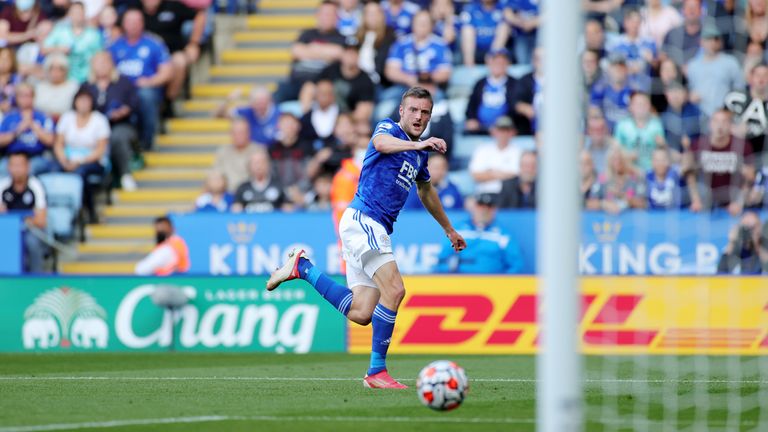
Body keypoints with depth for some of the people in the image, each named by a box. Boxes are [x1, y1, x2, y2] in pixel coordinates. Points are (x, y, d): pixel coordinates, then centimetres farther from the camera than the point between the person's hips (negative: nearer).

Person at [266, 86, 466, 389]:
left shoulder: (419, 153, 20)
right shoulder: (388, 129, -5)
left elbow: (426, 191, 39)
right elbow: (381, 142, -32)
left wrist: (449, 230, 46)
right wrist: (417, 145, -51)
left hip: (375, 229, 9)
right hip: (362, 219, -9)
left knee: (361, 313, 0)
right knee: (394, 289, -21)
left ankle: (302, 268, 14)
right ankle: (377, 371, -16)